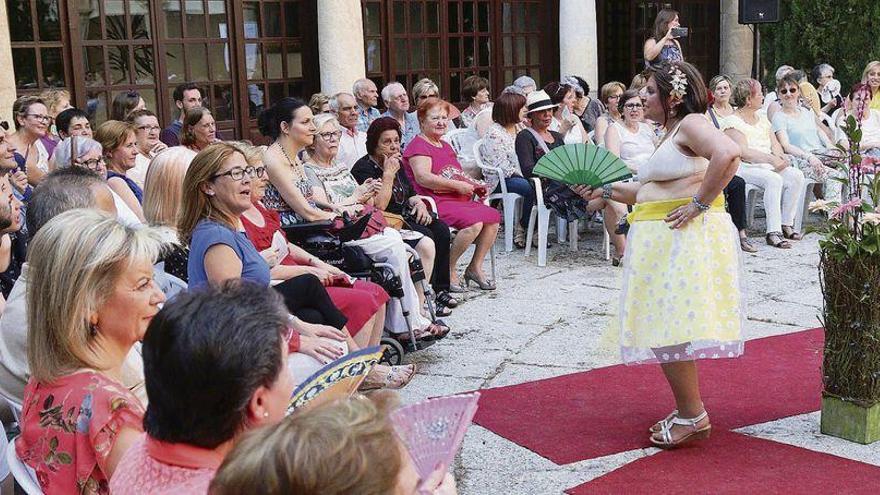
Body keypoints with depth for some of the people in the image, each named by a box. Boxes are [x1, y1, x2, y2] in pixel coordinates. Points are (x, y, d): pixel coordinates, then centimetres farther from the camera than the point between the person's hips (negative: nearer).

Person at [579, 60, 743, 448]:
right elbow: (649, 193, 22)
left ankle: (692, 416, 2)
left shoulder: (691, 123, -10)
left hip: (685, 239, -11)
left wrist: (700, 203, -24)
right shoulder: (670, 134, 21)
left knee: (668, 328, -8)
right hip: (662, 241, 11)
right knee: (667, 327, 14)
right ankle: (688, 411, 23)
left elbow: (728, 153, -29)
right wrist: (605, 190, 17)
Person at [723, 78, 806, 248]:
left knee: (797, 176, -16)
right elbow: (744, 152, -17)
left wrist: (780, 156, -7)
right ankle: (773, 232, -33)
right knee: (774, 179, -33)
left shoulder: (762, 119, 21)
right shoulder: (732, 122, -6)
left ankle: (786, 224, -11)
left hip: (768, 165, 8)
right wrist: (771, 159, -22)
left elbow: (775, 144, 16)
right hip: (744, 168, -7)